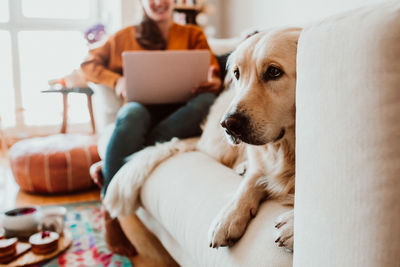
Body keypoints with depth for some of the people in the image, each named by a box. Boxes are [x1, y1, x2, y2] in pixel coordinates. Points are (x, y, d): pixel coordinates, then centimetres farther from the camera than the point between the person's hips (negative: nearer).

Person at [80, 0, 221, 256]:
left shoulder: (193, 35, 21)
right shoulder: (126, 37, 21)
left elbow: (213, 76, 10)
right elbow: (89, 64, 21)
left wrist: (214, 82, -16)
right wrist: (116, 80, 0)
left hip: (179, 112, 1)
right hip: (142, 105, 0)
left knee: (206, 100, -34)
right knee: (131, 114, -37)